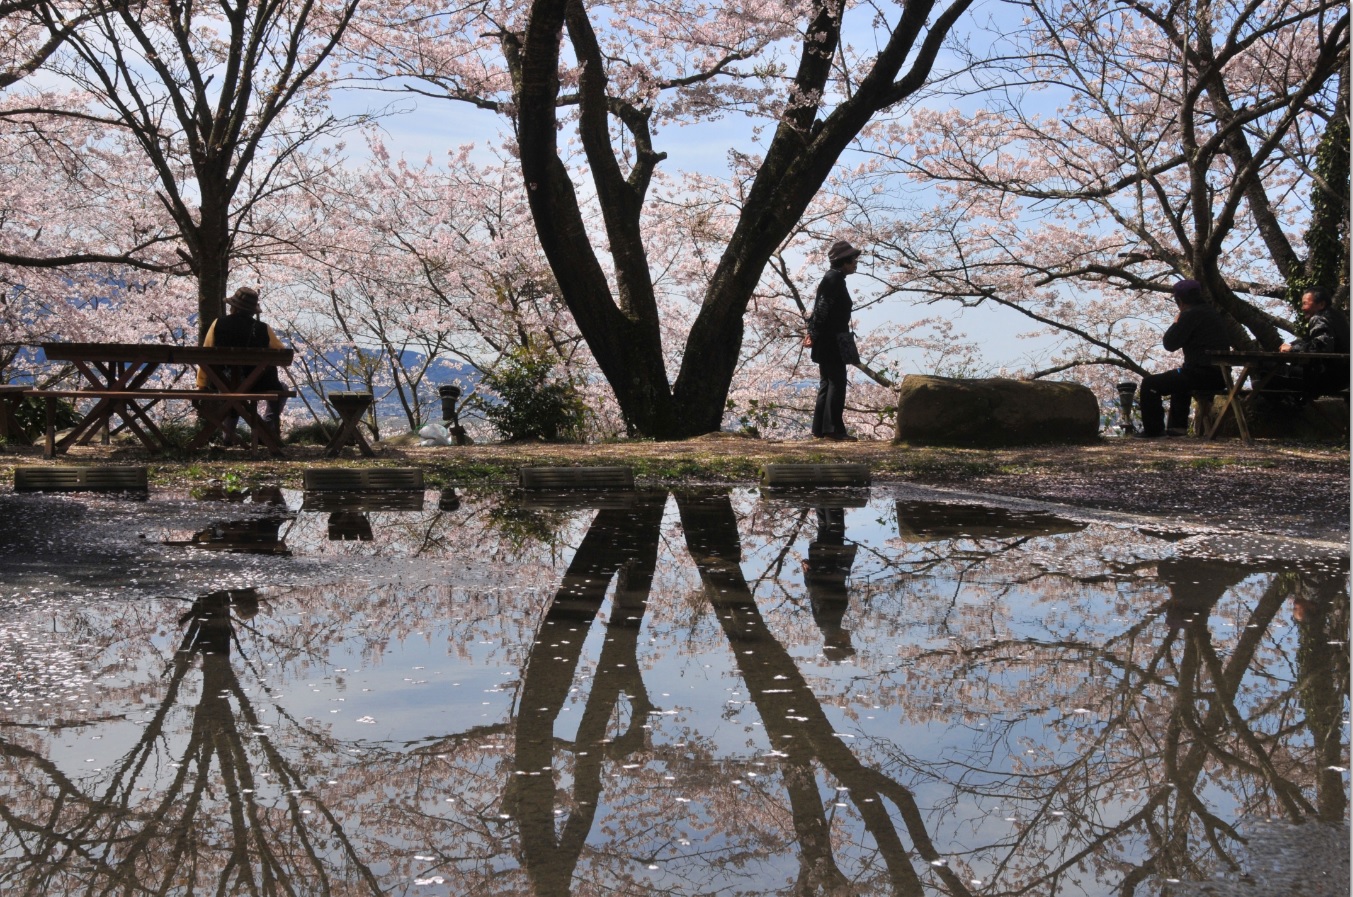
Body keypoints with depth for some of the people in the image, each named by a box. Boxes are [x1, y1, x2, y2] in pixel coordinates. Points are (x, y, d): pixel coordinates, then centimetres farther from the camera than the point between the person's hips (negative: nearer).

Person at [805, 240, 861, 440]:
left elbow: (819, 308, 19)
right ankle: (833, 429, -12)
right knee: (837, 383, -10)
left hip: (827, 341, 10)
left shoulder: (832, 277, 19)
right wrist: (815, 335, -19)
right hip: (831, 341, -10)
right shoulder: (835, 278, -13)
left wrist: (812, 332, 15)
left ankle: (820, 429, 12)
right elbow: (823, 309, -19)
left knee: (827, 384, 11)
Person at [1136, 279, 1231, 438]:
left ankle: (1153, 429, 4)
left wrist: (1175, 323, 3)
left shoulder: (1190, 314, -13)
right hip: (1219, 376, 10)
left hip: (1202, 375, -10)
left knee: (1149, 383, -2)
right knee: (1179, 380, 39)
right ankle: (1178, 425, 39)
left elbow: (1170, 344, -11)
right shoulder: (1213, 313, 16)